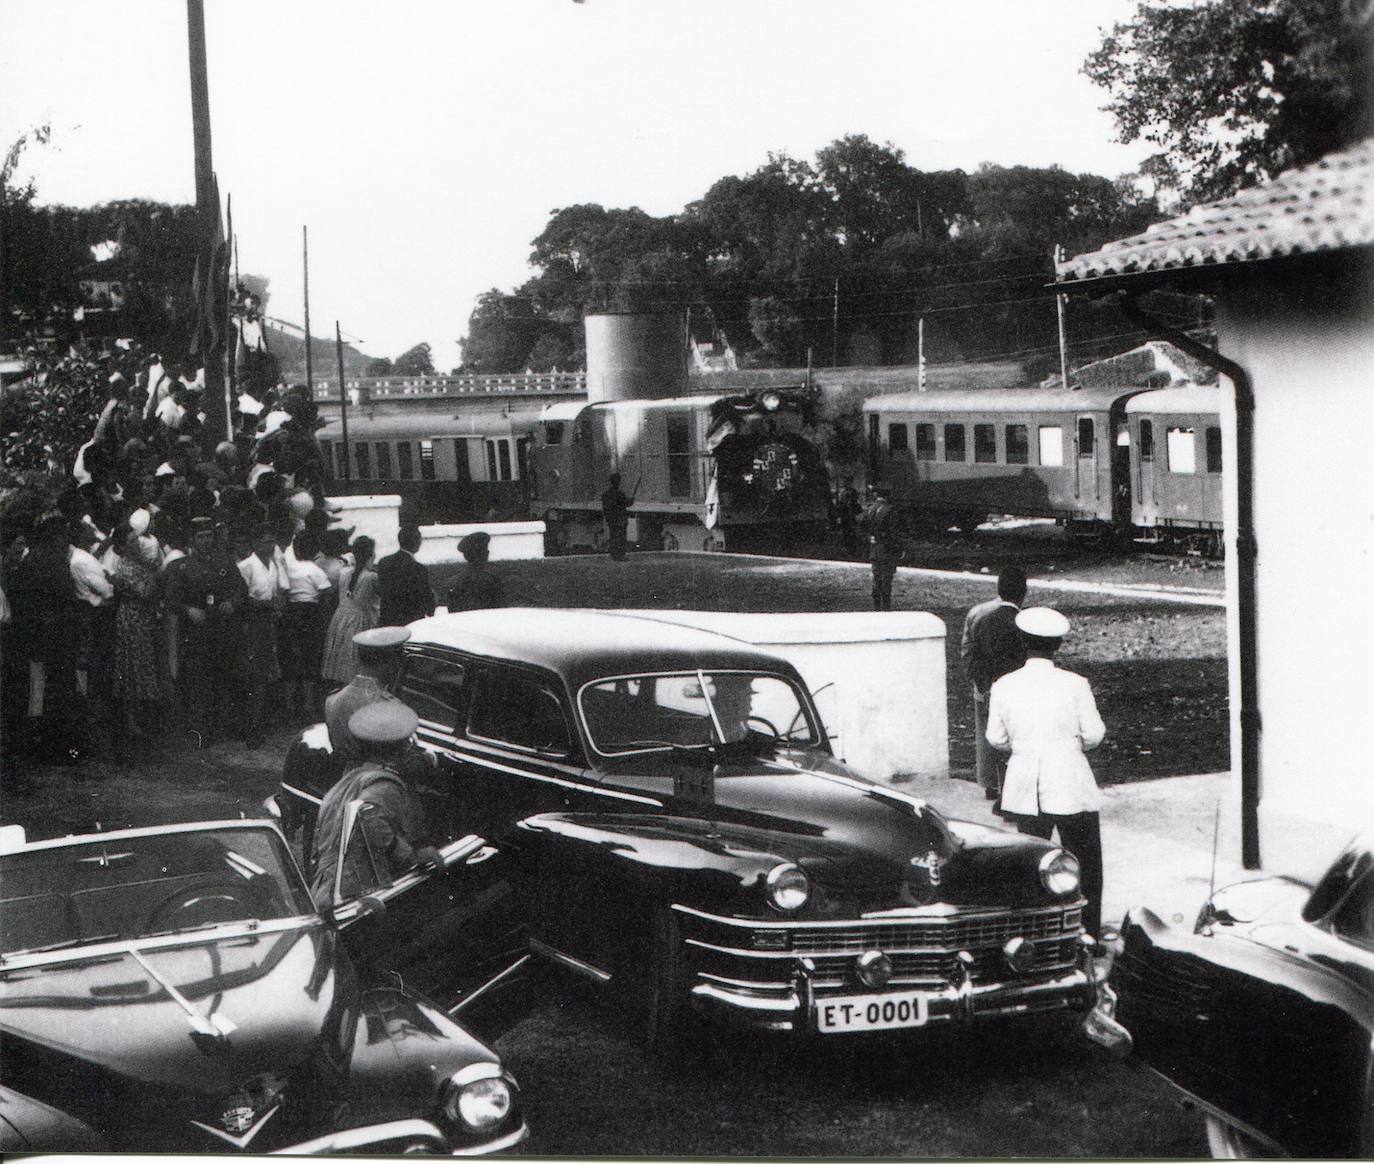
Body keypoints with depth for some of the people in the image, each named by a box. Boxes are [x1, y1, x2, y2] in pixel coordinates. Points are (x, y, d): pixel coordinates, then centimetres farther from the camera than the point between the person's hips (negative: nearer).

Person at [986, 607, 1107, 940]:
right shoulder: (1075, 685, -10)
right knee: (1084, 866, 10)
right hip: (1071, 788, -3)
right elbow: (1094, 734, -6)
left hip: (1024, 788, 3)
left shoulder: (1004, 686, -3)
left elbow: (996, 738, 3)